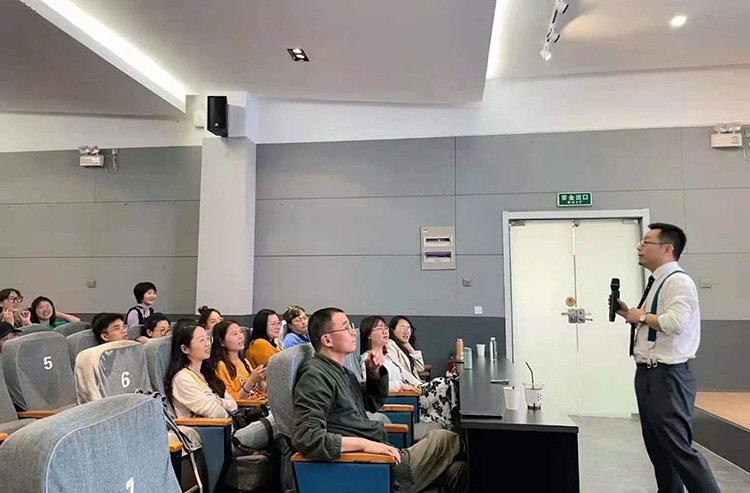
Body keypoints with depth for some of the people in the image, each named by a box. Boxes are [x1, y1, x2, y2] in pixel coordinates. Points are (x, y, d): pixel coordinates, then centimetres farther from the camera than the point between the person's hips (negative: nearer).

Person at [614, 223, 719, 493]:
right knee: (657, 446, 18)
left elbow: (675, 323, -30)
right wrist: (629, 314, 10)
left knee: (677, 446, -7)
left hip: (667, 376, -10)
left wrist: (641, 317, -15)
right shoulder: (657, 282, 15)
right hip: (649, 374, 10)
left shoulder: (678, 281, -14)